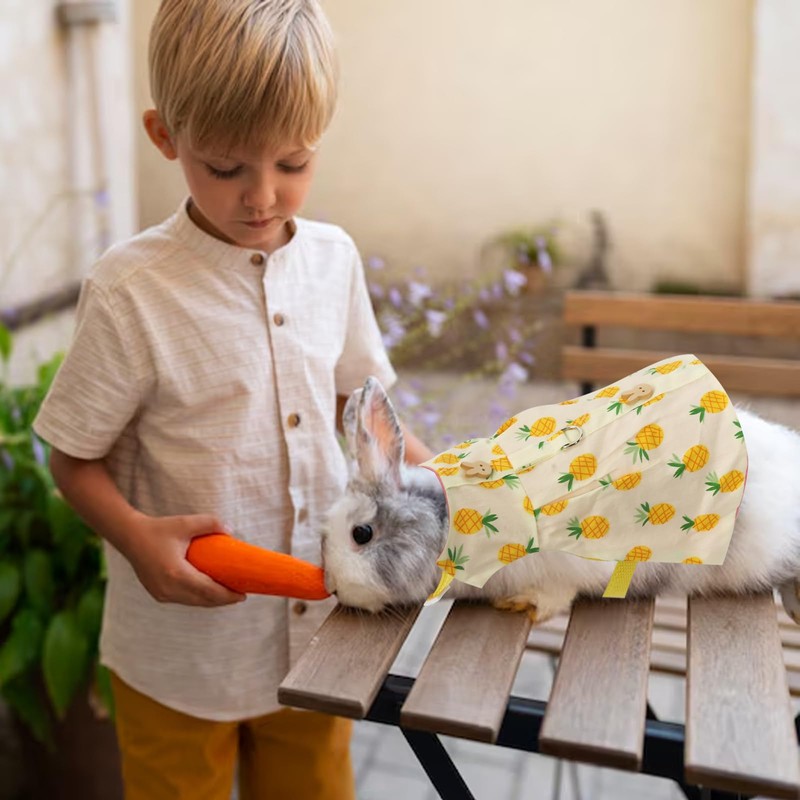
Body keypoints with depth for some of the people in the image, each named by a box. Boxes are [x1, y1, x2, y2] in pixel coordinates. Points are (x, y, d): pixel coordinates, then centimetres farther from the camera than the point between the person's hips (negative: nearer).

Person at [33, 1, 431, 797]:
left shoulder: (333, 258, -5)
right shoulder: (131, 289, -19)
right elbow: (73, 457, -9)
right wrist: (138, 536, -27)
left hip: (317, 633, 5)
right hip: (182, 649, -4)